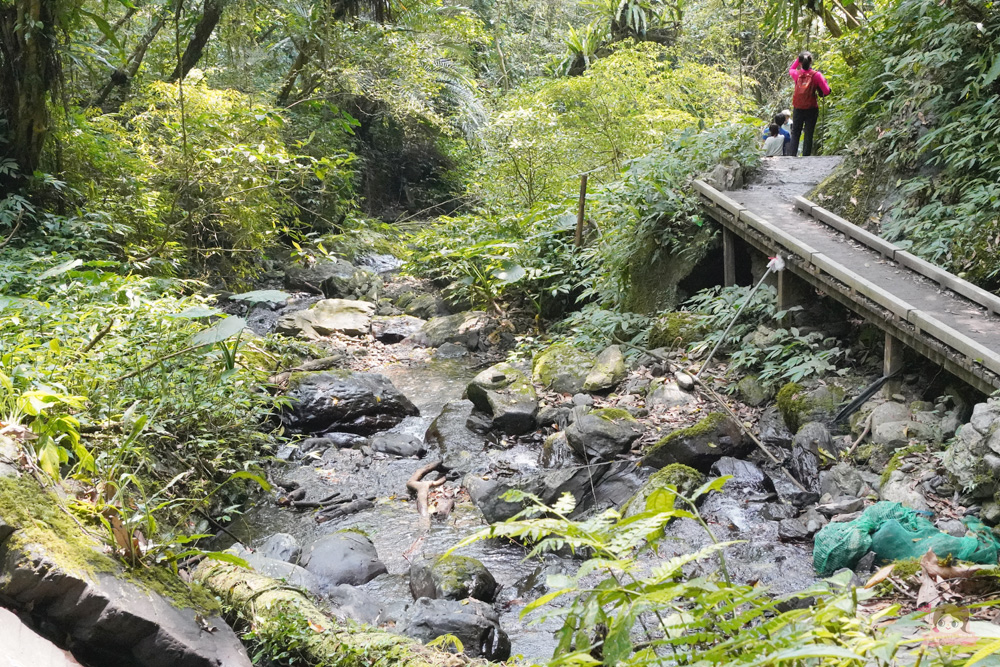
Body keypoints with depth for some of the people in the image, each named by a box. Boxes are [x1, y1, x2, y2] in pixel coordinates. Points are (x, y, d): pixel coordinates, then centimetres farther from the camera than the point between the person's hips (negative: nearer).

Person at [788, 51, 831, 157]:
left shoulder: (796, 74, -3)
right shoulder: (816, 75, -9)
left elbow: (790, 69, 22)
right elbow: (826, 91, -11)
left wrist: (798, 59, 20)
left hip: (798, 109, 2)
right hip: (811, 109, -2)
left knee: (795, 133, 11)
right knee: (808, 135, 4)